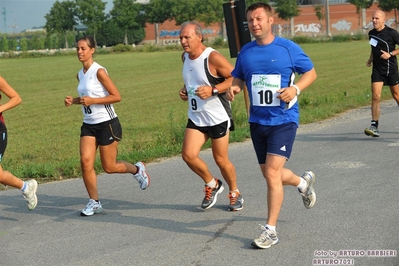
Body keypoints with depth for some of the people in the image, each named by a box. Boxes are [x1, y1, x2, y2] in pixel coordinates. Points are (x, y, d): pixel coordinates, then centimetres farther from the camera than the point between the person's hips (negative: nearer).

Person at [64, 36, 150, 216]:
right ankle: (94, 202, 3)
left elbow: (116, 96, -16)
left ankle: (137, 169, 31)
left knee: (109, 167, 1)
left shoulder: (99, 71, -14)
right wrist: (74, 100, 6)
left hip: (107, 123, -7)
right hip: (89, 125, 7)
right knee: (86, 161, -8)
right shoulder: (80, 75, 10)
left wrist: (92, 100, -23)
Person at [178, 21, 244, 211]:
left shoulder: (213, 57, -18)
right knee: (188, 155, -8)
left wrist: (212, 90, -26)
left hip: (218, 117, -6)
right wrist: (184, 91, 5)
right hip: (196, 117, 6)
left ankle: (235, 193, 29)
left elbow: (235, 78, -18)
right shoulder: (185, 57, 7)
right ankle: (212, 185, 18)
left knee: (221, 160, 4)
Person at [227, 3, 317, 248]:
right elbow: (238, 79, 16)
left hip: (283, 120, -5)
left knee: (272, 173, -15)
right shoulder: (246, 52, 5)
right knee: (270, 174, 15)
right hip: (257, 121, 6)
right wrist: (234, 88, -8)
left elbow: (311, 72, 0)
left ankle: (271, 231, -5)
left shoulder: (288, 48, -7)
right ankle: (303, 182, 47)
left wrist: (295, 88, -18)